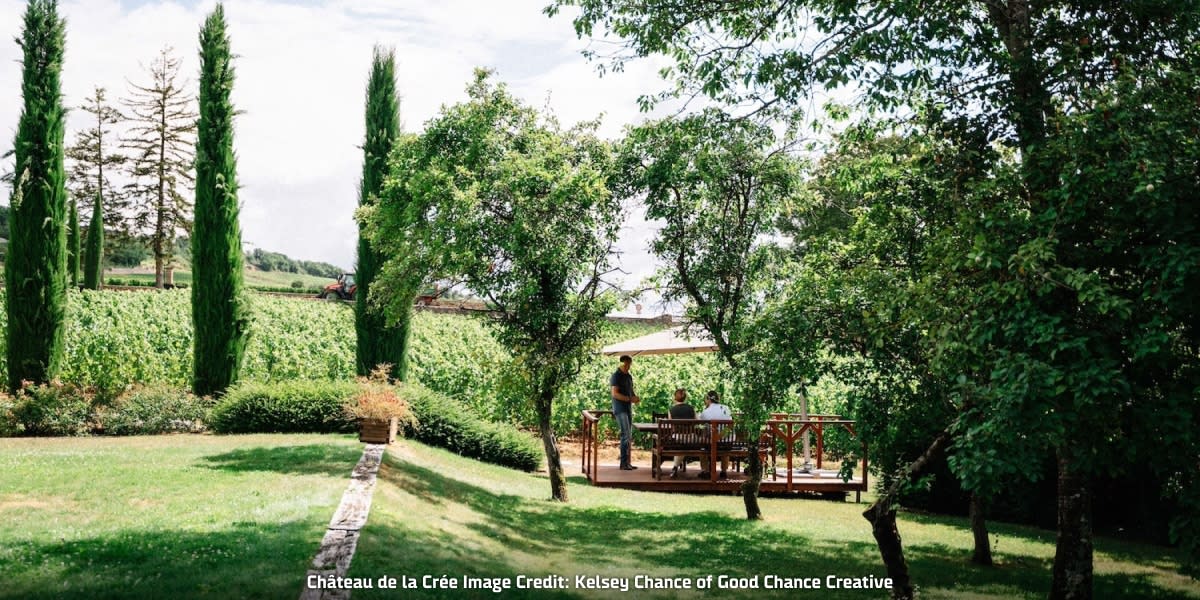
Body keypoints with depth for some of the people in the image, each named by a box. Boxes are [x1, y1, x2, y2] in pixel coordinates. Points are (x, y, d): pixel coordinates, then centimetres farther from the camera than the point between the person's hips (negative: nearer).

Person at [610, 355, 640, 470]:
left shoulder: (629, 376, 16)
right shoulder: (616, 376, -8)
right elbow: (615, 394, -16)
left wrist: (635, 397, 0)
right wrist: (630, 399, -22)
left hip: (628, 409, 8)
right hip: (620, 409, -8)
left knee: (629, 437, 7)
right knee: (626, 435, -13)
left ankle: (627, 462, 11)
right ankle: (623, 463, -10)